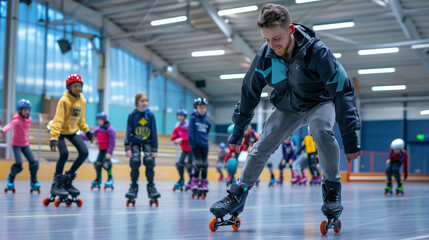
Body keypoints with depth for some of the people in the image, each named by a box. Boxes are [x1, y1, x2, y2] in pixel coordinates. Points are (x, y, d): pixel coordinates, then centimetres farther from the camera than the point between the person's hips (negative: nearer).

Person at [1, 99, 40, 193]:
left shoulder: (29, 119, 0)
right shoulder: (17, 120, -21)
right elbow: (10, 125, -42)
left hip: (25, 144, 5)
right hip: (16, 144, -5)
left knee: (33, 162, -7)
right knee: (19, 163, -17)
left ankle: (34, 182, 10)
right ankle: (10, 178, 12)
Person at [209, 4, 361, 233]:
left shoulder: (317, 52, -33)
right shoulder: (265, 55, -20)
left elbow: (342, 92, -30)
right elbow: (250, 92, -4)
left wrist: (350, 137, -32)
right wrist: (238, 129, 3)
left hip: (320, 103, -3)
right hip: (287, 107, 4)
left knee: (322, 130, -34)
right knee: (263, 144, -8)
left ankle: (332, 189, -17)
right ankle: (238, 195, 8)